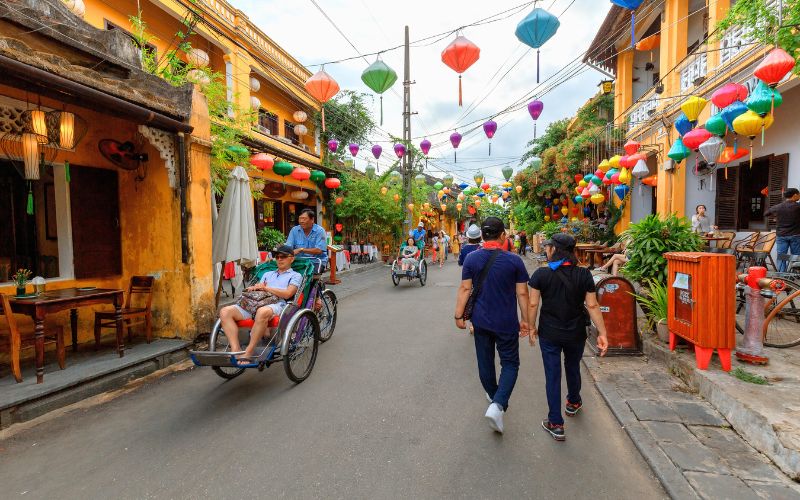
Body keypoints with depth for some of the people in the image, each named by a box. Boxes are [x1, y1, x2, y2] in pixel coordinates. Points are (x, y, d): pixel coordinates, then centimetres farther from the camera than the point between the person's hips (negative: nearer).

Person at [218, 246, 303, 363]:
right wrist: (254, 288, 1)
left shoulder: (295, 276, 16)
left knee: (262, 312, -42)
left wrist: (266, 288, -1)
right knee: (225, 311, -17)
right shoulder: (267, 274, 35)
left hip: (277, 305, -6)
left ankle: (248, 353, -31)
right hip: (255, 303, 6)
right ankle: (235, 351, -25)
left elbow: (287, 294, -2)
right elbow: (257, 289, 25)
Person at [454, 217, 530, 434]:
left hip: (481, 321, 2)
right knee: (510, 363, 12)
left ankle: (494, 397, 40)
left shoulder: (471, 258, -8)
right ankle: (497, 404, -4)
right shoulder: (514, 260, -11)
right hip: (506, 323, -2)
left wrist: (459, 315, 2)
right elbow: (522, 293, -6)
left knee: (485, 361, 19)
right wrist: (525, 319, 5)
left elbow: (465, 289, -7)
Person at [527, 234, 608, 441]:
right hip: (576, 334, 3)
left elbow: (533, 304, -12)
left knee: (552, 375, 9)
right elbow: (592, 306, -8)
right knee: (573, 368, 27)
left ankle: (556, 424, 16)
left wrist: (531, 327, 1)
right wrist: (602, 333, -1)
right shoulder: (584, 275, -8)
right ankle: (573, 403, 52)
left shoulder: (541, 274, -14)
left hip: (549, 334, -2)